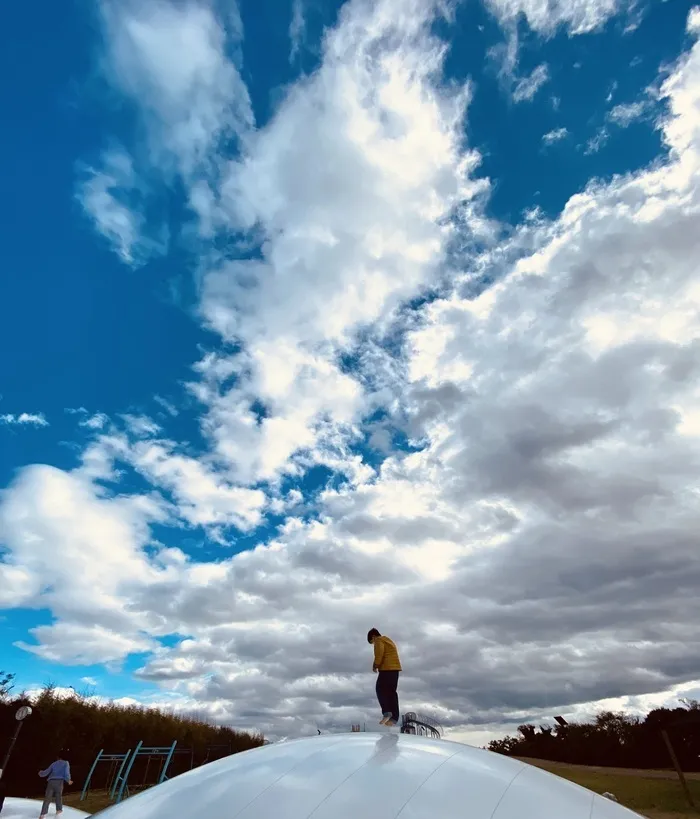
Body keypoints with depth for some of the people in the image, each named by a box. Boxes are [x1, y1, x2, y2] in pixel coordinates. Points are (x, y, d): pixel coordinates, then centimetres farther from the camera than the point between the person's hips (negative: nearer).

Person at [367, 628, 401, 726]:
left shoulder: (379, 641, -3)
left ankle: (386, 712, -16)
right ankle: (394, 717, 5)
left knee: (381, 690, -4)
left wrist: (375, 665, -3)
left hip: (387, 669, -9)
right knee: (392, 692, 8)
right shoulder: (389, 641, 25)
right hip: (395, 668, 9)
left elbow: (379, 655, -16)